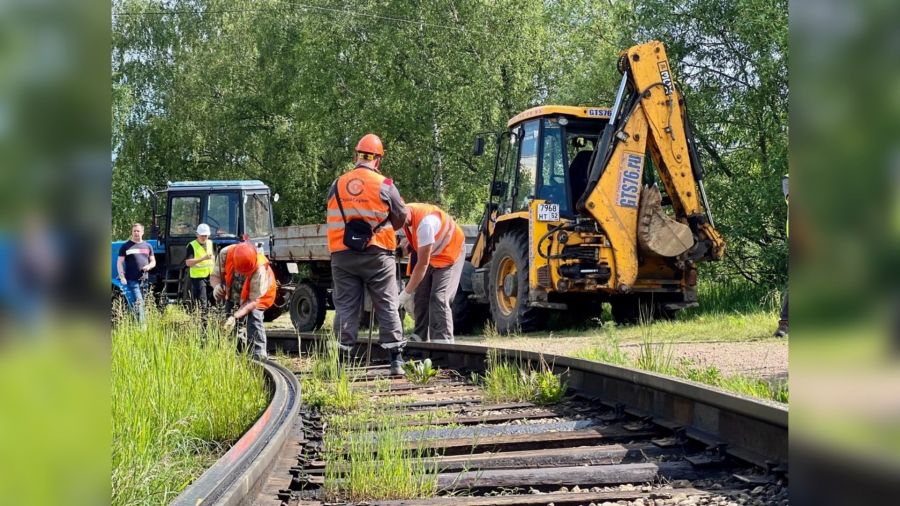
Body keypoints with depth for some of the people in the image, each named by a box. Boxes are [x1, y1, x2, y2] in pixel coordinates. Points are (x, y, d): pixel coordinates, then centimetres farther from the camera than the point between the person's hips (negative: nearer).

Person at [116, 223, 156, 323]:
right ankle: (141, 325, -16)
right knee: (137, 304, -13)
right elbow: (119, 263, 0)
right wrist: (122, 277, -11)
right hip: (131, 280, -4)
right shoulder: (126, 246, 3)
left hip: (144, 280, 4)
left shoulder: (147, 246, 14)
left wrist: (149, 266, -5)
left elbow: (153, 261, 19)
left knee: (143, 303, 6)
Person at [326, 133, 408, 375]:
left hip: (342, 255, 2)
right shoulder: (384, 185, -5)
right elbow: (401, 218, 4)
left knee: (345, 307, 8)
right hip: (377, 254, -2)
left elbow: (332, 218, 7)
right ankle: (396, 359, 3)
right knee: (388, 307, 4)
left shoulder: (337, 185, 2)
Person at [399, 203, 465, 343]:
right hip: (428, 254, 8)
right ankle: (420, 337, 10)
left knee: (439, 298, -19)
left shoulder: (425, 222, -38)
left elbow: (423, 264, -31)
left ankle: (442, 340, -20)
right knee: (420, 296, 3)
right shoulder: (405, 217, -14)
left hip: (449, 252, -8)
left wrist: (406, 293, -24)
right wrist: (407, 244, -16)